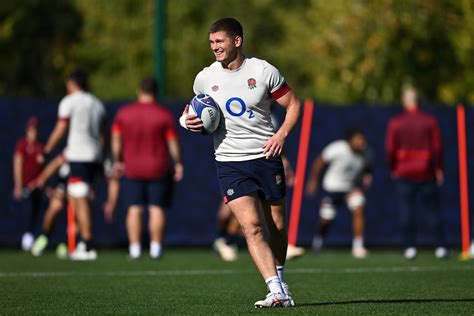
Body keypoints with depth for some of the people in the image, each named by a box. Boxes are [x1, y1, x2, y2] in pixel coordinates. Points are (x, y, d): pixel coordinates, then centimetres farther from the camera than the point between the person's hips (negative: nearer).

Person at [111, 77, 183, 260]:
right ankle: (155, 248, -1)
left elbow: (116, 139, 5)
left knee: (134, 209, 4)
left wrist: (117, 161, 16)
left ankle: (134, 249, 1)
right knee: (156, 208, 3)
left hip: (132, 169, 2)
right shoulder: (164, 115, -7)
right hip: (159, 169, -1)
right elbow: (173, 142, -5)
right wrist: (178, 163, 6)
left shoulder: (124, 113, 0)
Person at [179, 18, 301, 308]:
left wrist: (281, 134, -11)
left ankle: (279, 278, 32)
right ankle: (278, 292, -20)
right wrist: (190, 121, -3)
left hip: (266, 157, 0)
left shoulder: (263, 71, -3)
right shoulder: (205, 78, 4)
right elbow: (198, 113, 20)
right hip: (230, 162, 0)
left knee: (277, 227, 7)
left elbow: (294, 104, 5)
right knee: (251, 225, -17)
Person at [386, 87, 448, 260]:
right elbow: (437, 147, -1)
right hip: (426, 173, 0)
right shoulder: (429, 120, -1)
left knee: (406, 209, 2)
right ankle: (440, 247, 4)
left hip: (404, 173, 0)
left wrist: (393, 168, 12)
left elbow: (390, 149, -2)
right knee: (434, 208, 6)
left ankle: (410, 247, -2)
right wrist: (439, 168, 9)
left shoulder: (395, 122, -2)